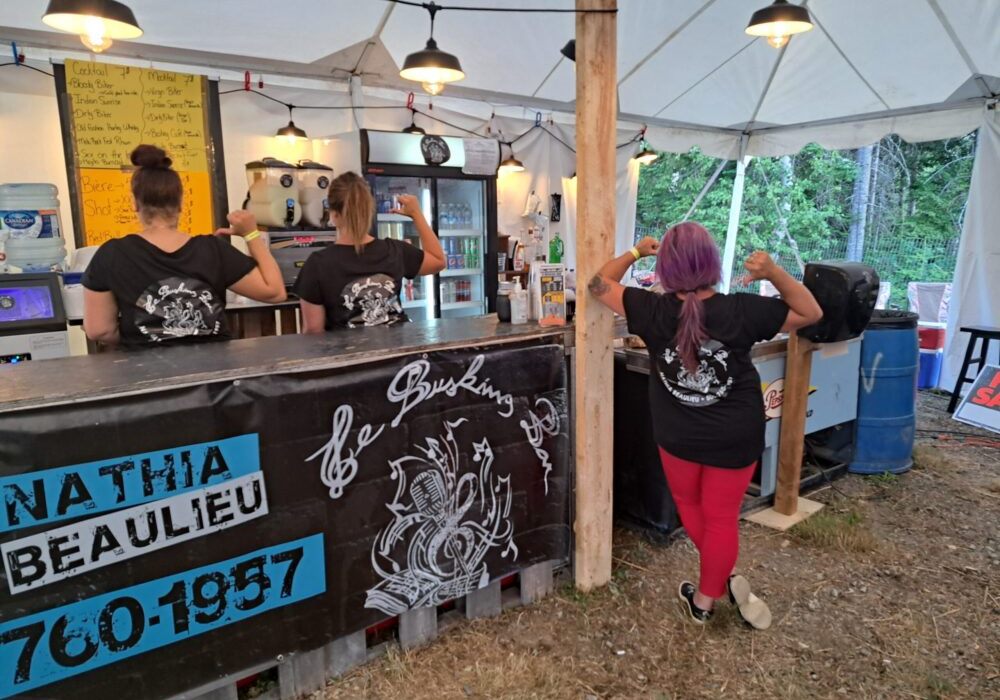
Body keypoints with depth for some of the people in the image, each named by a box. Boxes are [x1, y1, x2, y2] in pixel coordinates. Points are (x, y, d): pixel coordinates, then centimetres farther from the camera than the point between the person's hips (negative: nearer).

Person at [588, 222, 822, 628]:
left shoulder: (653, 311, -18)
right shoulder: (742, 311, -18)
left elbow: (599, 284, -4)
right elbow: (811, 313, -4)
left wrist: (635, 252, 6)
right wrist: (774, 273, -17)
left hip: (678, 436, 1)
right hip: (735, 438, 0)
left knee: (689, 506, 26)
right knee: (721, 518, 15)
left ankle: (725, 580, 31)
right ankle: (705, 600, 26)